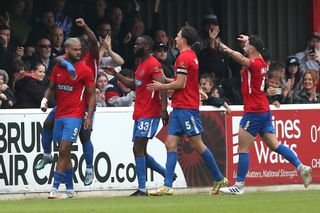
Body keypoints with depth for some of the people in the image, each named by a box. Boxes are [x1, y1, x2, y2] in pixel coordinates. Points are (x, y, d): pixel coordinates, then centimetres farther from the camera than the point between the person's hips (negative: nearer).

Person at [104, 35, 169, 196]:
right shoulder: (141, 64, 18)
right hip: (139, 113, 10)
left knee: (138, 149, -13)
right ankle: (168, 174, 22)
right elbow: (134, 85, 31)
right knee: (140, 151, 12)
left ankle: (142, 189, -13)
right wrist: (116, 75, 25)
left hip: (149, 114, -10)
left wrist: (163, 108, -31)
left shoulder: (153, 64, -13)